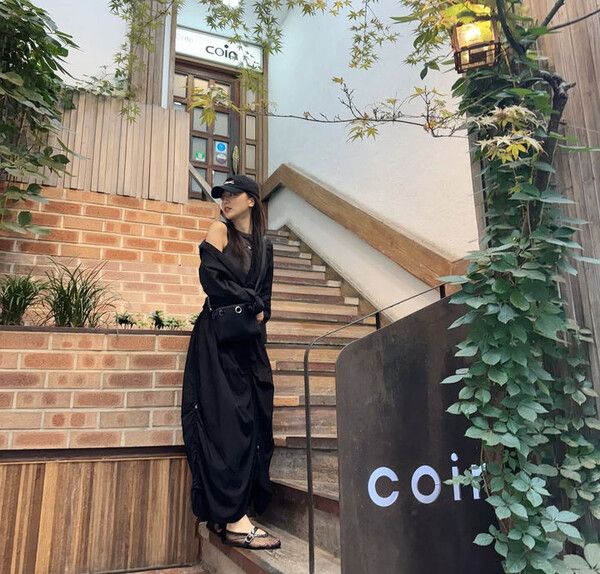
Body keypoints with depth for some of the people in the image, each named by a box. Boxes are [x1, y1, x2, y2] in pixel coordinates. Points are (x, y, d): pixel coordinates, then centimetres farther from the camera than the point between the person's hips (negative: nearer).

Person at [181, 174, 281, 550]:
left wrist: (258, 316, -3)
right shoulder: (220, 231, 3)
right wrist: (251, 303, -6)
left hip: (250, 342, 5)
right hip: (218, 339, -5)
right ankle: (233, 520, -8)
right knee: (226, 422, -10)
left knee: (254, 421, -1)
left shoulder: (264, 245, 15)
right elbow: (212, 279, -11)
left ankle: (223, 514, 7)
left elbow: (265, 295, 15)